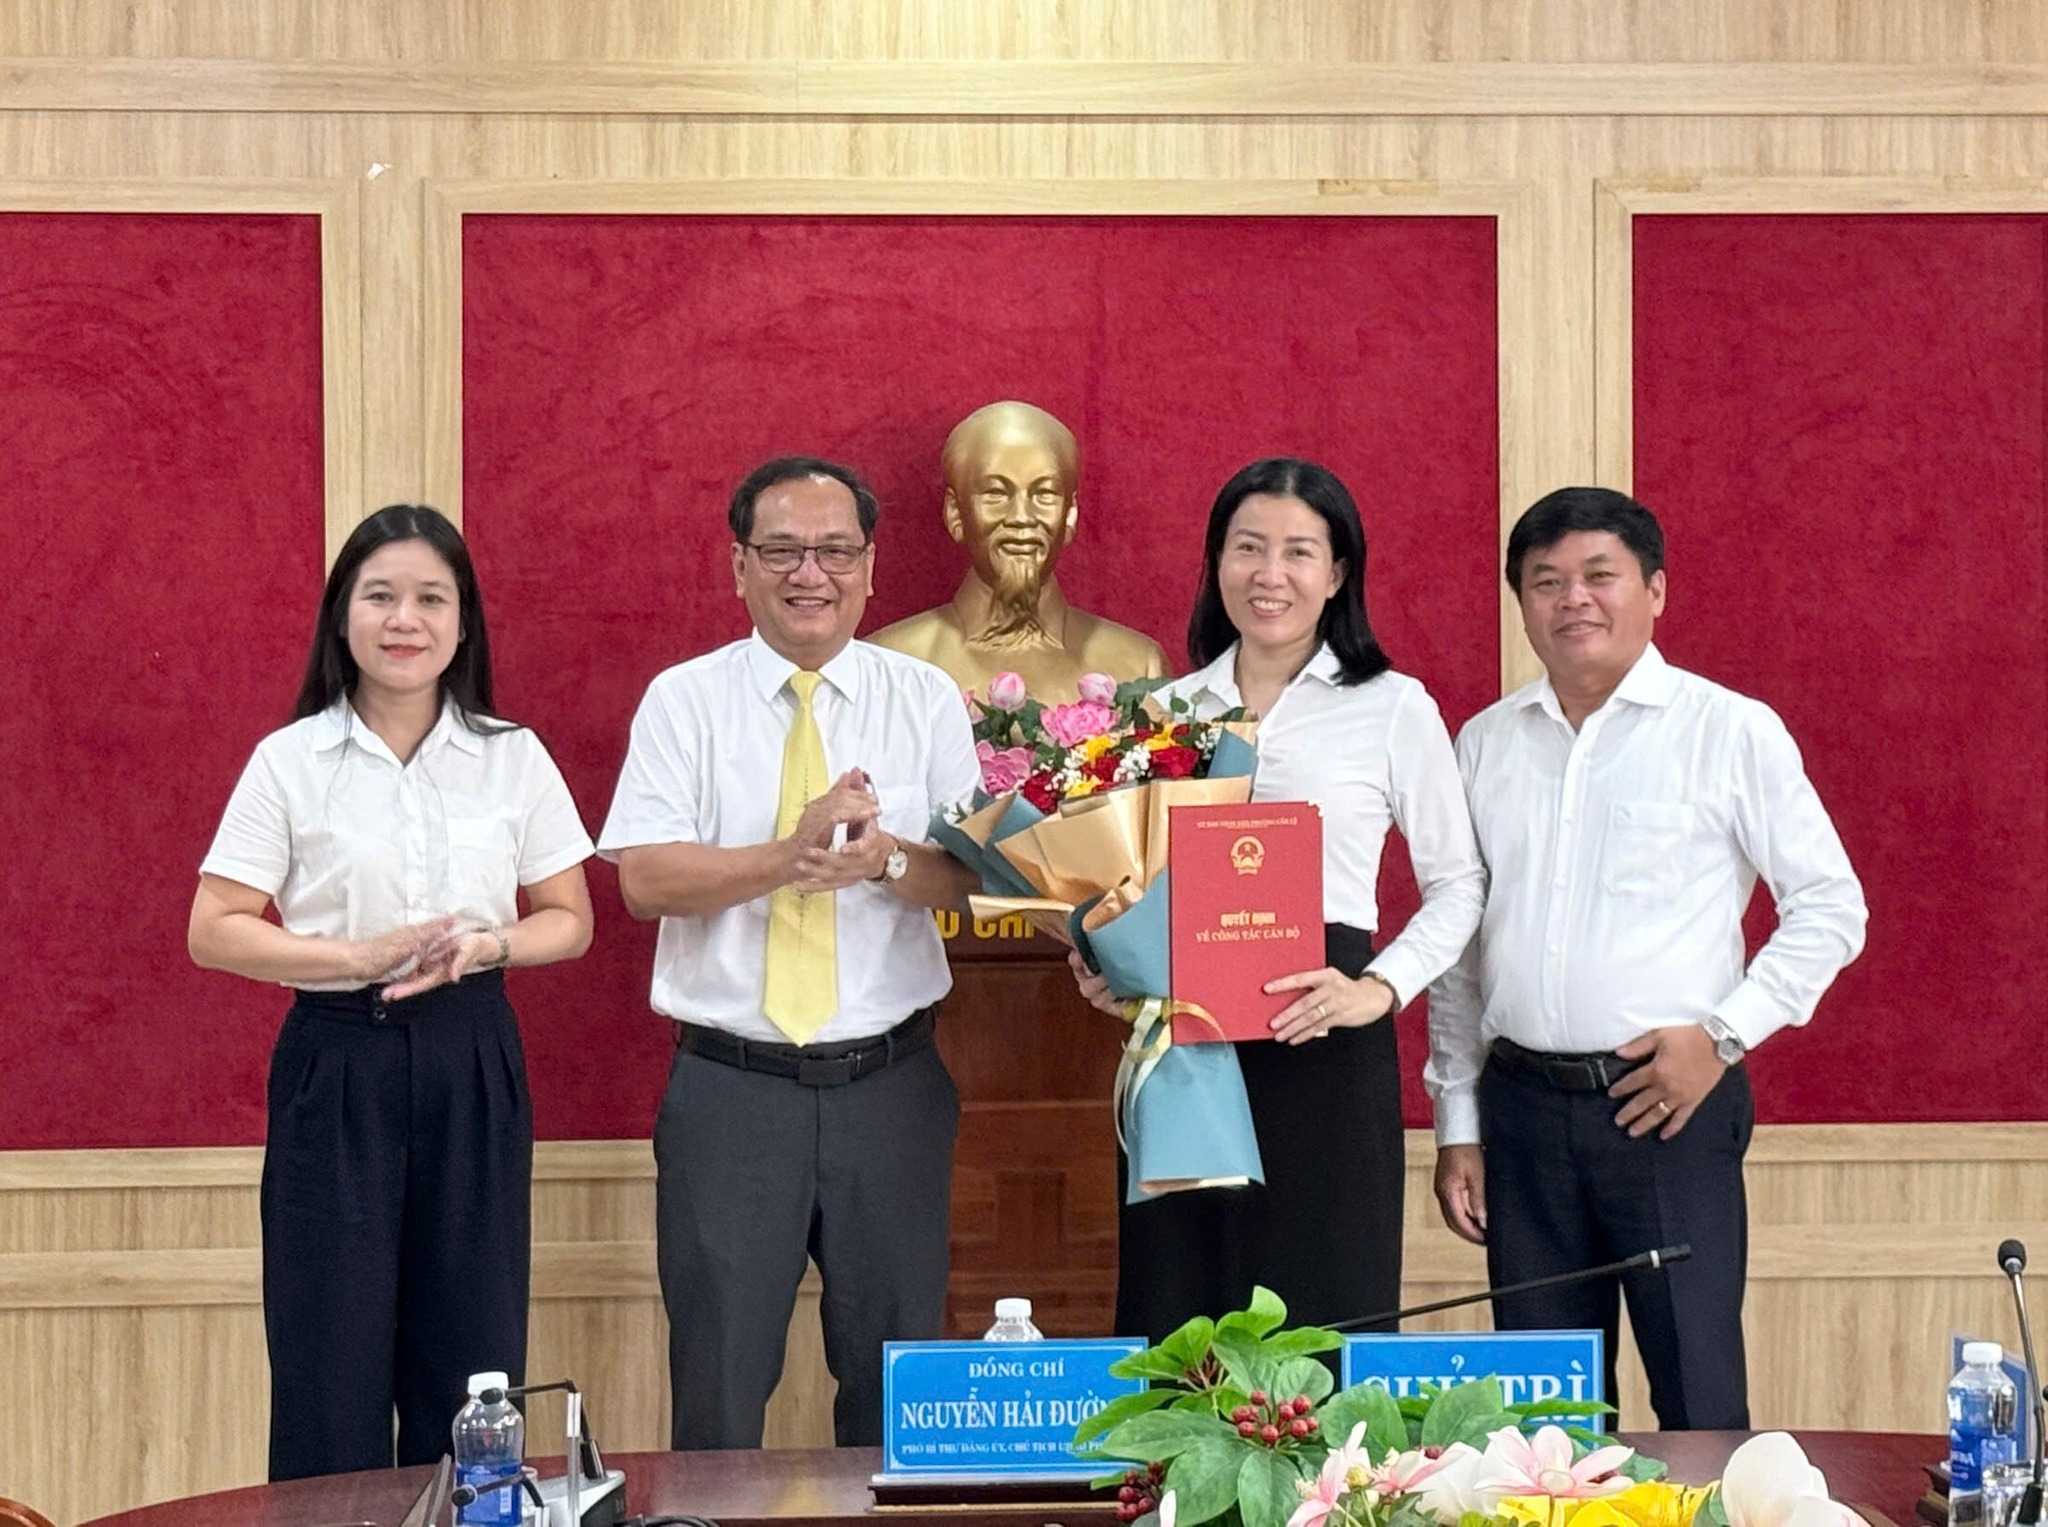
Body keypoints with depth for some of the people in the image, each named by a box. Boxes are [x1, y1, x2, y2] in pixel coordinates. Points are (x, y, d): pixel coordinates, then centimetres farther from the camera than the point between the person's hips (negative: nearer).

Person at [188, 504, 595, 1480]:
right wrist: (360, 959, -15)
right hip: (337, 1062, -2)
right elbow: (215, 932, -3)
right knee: (332, 1374, 1)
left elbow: (570, 922, 9)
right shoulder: (290, 761, -1)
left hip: (471, 1066, 2)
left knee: (471, 1366, 6)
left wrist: (484, 946, -11)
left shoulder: (514, 759, 4)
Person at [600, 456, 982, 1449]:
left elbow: (971, 876, -1)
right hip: (730, 1083, -1)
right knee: (720, 1377, 3)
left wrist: (882, 858, -22)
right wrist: (793, 852, -20)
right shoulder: (684, 700, 2)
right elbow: (646, 880, -8)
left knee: (898, 1374, 8)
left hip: (891, 1080, 1)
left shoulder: (926, 699, 7)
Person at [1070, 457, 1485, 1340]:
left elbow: (1457, 885, 4)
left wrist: (1378, 989, -11)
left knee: (1324, 1326, -2)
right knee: (1173, 1341, 4)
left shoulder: (1393, 709, 2)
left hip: (1322, 1050, -3)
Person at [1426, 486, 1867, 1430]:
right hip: (1521, 1105, 4)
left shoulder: (1730, 731, 0)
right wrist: (1457, 1127, 12)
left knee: (1701, 1403, -4)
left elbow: (1830, 908, 1)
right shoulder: (1485, 744, 11)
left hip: (1671, 1105, -4)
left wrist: (1721, 1035, -9)